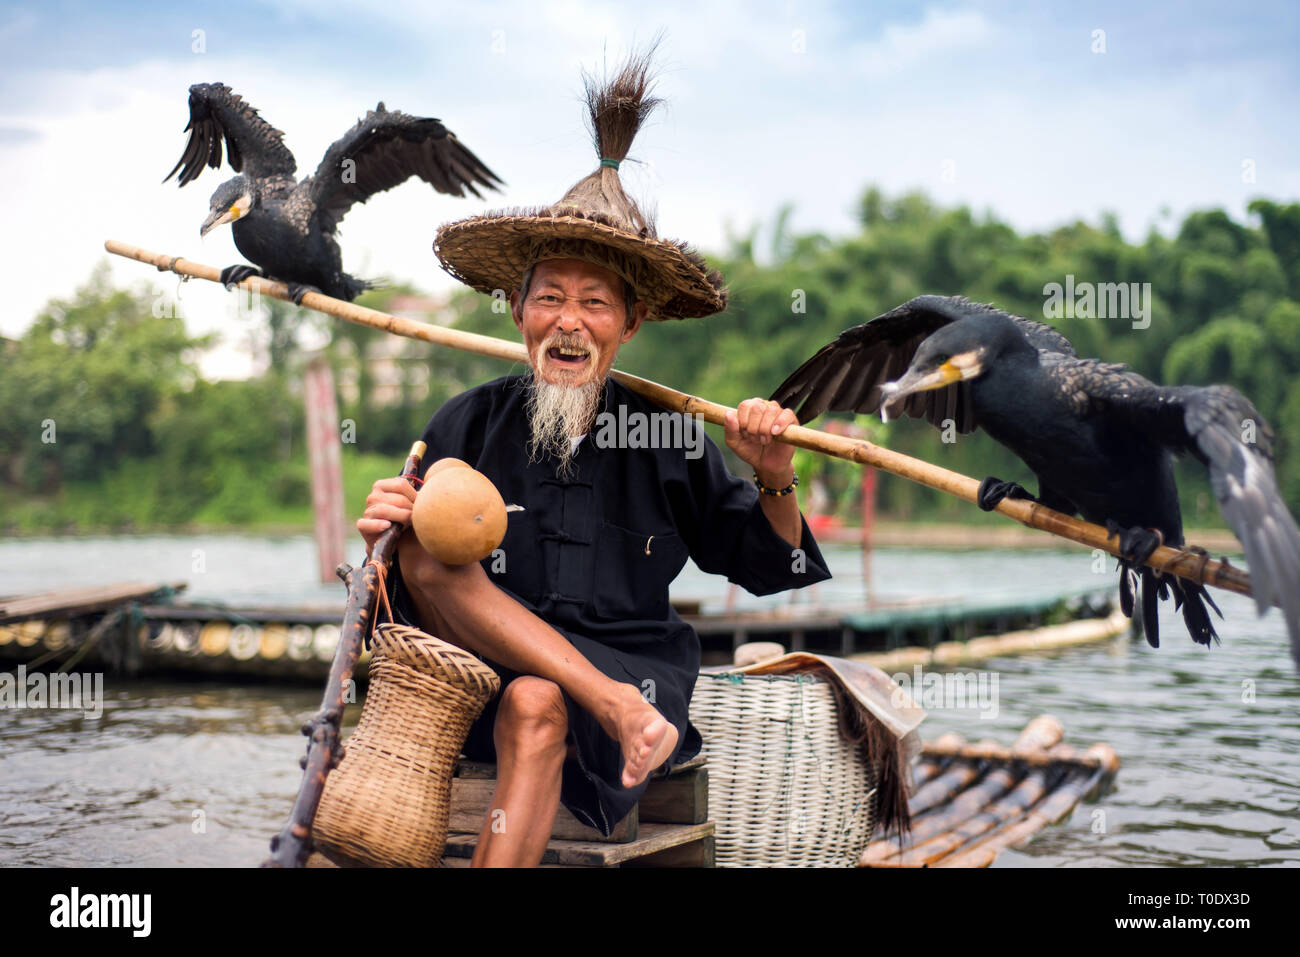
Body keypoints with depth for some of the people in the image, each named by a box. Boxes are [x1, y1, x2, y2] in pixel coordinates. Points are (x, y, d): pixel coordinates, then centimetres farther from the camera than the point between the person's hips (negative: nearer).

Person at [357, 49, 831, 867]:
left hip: (633, 667, -1)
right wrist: (386, 540, -19)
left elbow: (765, 568, 9)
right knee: (427, 545, -24)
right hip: (482, 669, 2)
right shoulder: (470, 423, 3)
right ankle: (615, 706, -27)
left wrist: (775, 484, -10)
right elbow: (404, 585, 4)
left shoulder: (667, 435, 3)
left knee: (536, 708, -34)